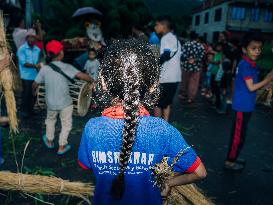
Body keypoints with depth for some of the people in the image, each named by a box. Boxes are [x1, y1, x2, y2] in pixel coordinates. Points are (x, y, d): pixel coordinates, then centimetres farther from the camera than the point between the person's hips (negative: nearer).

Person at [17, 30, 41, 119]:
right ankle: (24, 111, 17)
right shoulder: (22, 49, -7)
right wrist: (35, 65, -25)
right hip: (26, 76, -4)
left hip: (35, 76, 4)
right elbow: (23, 63, -15)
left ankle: (30, 110, 27)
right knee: (26, 94, 2)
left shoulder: (37, 49, 7)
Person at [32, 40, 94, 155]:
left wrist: (34, 91, 25)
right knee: (66, 124, 15)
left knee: (50, 120, 29)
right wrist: (92, 81, -11)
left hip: (51, 103, 4)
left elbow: (35, 84, 3)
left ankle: (49, 141, 45)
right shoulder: (66, 67, -16)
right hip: (65, 103, -3)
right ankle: (62, 147, 24)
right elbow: (81, 76, -28)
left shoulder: (44, 69, -6)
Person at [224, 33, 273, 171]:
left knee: (240, 135, 18)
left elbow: (253, 86, 12)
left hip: (247, 106, 9)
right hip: (242, 106, -9)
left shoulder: (252, 65, 11)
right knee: (238, 135, 0)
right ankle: (229, 161, 14)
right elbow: (251, 87, -20)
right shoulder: (245, 65, -18)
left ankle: (233, 158, 32)